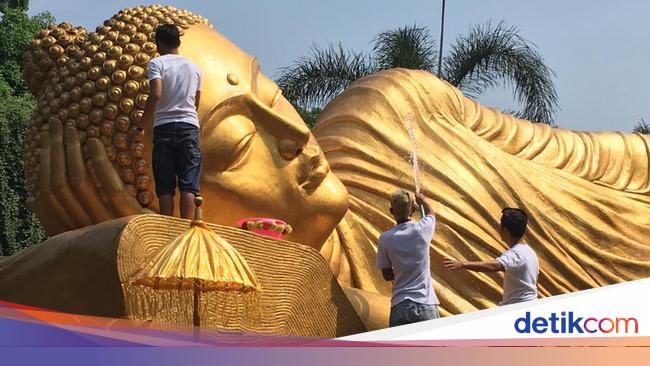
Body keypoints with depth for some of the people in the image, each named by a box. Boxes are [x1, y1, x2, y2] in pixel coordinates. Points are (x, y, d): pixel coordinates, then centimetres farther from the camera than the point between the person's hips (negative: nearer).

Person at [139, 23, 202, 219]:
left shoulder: (157, 63, 1)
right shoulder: (194, 67, 14)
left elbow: (156, 95, -14)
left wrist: (142, 124, -6)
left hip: (164, 127, -2)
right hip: (189, 126, 2)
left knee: (165, 186, 2)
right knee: (189, 185, -1)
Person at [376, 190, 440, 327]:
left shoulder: (385, 238, -3)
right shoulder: (422, 229, -4)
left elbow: (387, 275, 6)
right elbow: (431, 213, 23)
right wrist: (422, 200, 43)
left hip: (399, 306, 1)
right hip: (425, 305, 0)